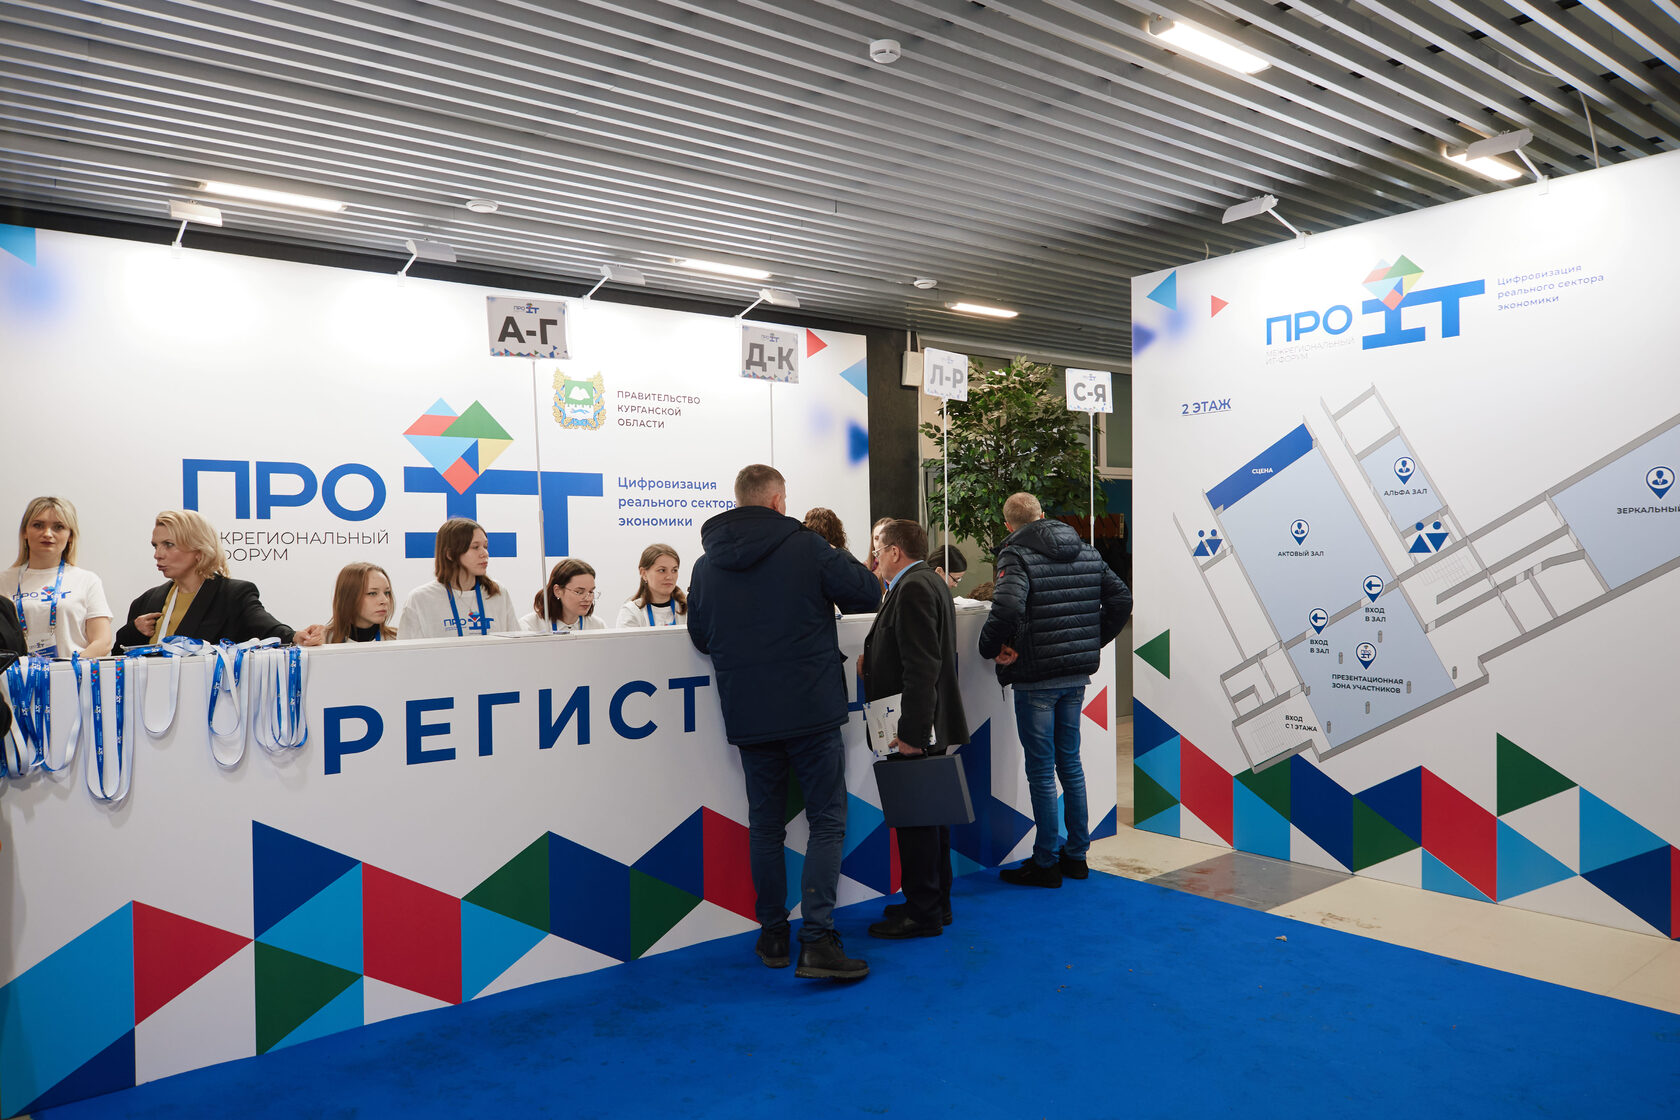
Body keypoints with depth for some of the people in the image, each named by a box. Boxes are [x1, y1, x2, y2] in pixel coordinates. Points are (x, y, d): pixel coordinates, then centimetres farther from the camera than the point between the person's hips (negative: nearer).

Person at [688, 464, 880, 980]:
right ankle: (817, 940, -4)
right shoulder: (805, 547, -8)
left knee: (765, 825, 14)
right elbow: (867, 593, -2)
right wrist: (841, 562, 16)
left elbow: (700, 636, 13)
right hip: (811, 710, -4)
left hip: (747, 717, 4)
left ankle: (773, 936, 21)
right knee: (827, 821, 4)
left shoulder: (706, 565, 4)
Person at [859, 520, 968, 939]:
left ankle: (923, 913, 8)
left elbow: (922, 667, -25)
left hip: (916, 729, -11)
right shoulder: (929, 581, 15)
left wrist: (911, 732, -25)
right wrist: (874, 664, 9)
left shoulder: (913, 589, -18)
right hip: (931, 726, 11)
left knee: (916, 819, -2)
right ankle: (937, 902, 29)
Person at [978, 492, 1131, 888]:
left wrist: (990, 648, -15)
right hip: (1077, 676, 7)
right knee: (1070, 763, 17)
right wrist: (1092, 642, 14)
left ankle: (1046, 862, 11)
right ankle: (1077, 855, 25)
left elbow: (1008, 608, -30)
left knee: (1041, 770, 3)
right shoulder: (1086, 551, 9)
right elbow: (1121, 600, 10)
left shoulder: (1016, 555, -12)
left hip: (1036, 679, -7)